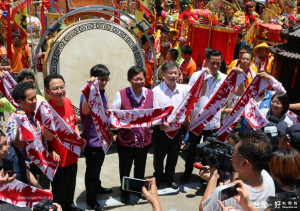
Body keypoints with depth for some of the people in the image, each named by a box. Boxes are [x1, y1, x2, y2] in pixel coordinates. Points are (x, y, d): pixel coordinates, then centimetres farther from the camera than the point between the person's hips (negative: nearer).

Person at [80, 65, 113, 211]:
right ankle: (90, 199, 26)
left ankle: (97, 187, 47)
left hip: (102, 138, 7)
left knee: (98, 166, 26)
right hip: (92, 140, -7)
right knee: (92, 170, 8)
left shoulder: (103, 94, 3)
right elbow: (85, 110, -43)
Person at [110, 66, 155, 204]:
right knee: (125, 168, 16)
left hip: (144, 139, 3)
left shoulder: (150, 94, -3)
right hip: (126, 139, -3)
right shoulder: (121, 94, -12)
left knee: (140, 167, 23)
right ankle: (124, 192, 41)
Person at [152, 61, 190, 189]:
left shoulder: (184, 89, -2)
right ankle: (158, 177, 42)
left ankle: (169, 177, 43)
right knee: (159, 155, 15)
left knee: (173, 155, 19)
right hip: (161, 128, -3)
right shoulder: (156, 91, -12)